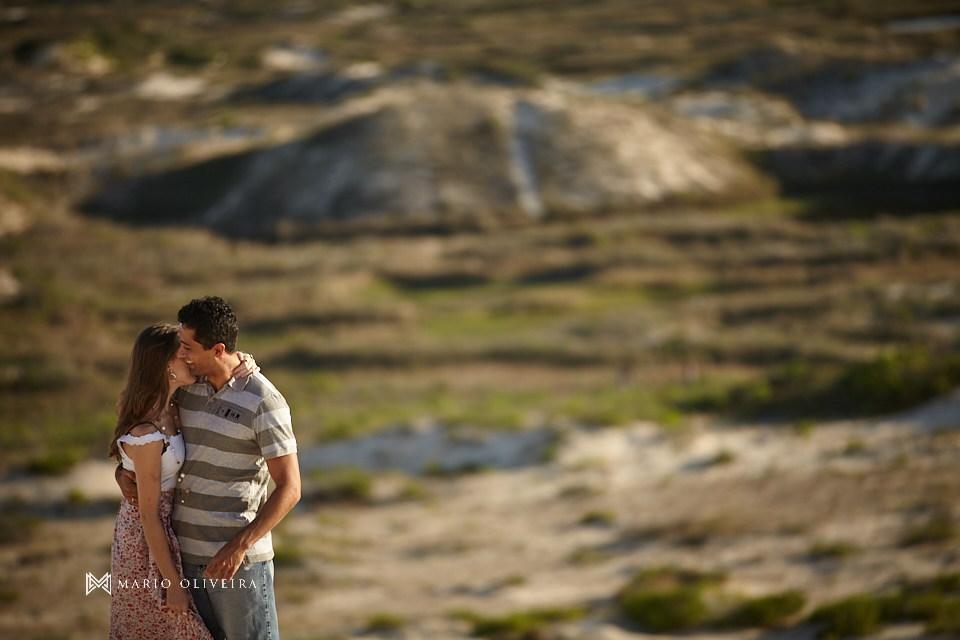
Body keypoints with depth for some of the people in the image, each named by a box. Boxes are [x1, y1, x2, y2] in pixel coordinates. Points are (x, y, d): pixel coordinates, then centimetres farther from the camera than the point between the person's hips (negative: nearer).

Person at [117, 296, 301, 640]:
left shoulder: (263, 402, -15)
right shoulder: (188, 386, 5)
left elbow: (289, 488, -16)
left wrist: (238, 547, -23)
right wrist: (123, 471, 0)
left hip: (238, 555, -7)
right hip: (187, 550, 7)